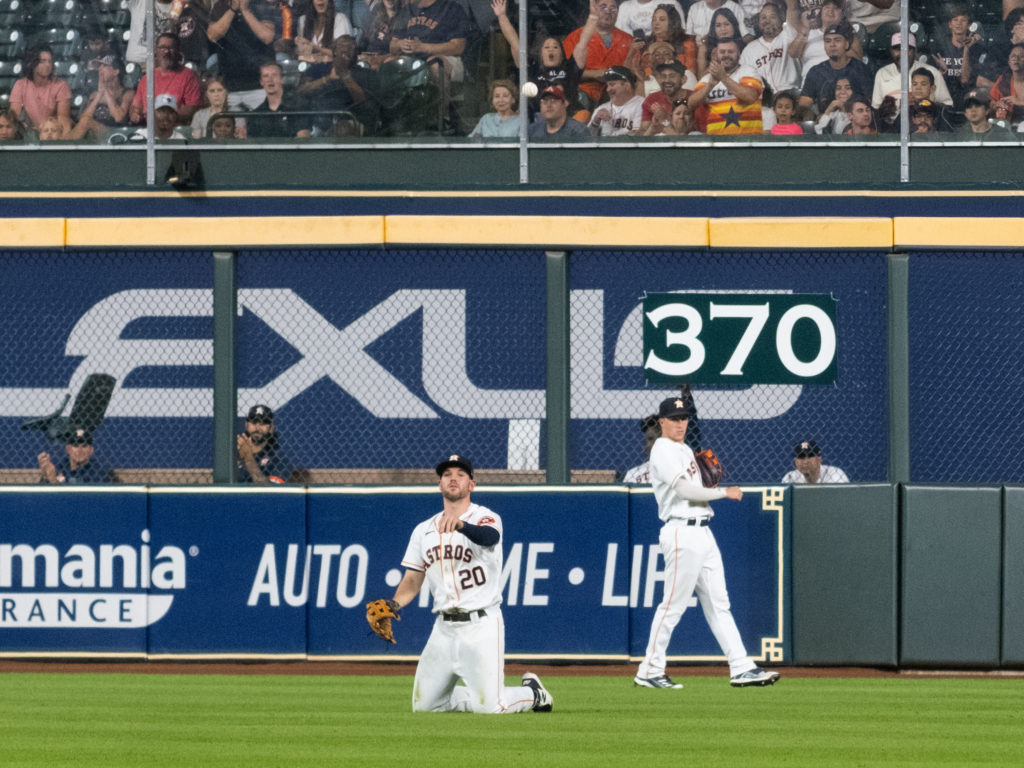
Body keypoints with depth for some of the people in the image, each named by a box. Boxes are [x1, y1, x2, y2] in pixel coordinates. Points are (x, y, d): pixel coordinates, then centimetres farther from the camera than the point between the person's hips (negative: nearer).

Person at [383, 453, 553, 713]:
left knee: (491, 707, -14)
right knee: (424, 705, 6)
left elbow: (489, 537, -31)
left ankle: (533, 693, 19)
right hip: (443, 628, 6)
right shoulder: (423, 530, 12)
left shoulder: (486, 518, -6)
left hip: (481, 625, -6)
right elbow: (413, 580, 12)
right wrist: (393, 606, -9)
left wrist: (460, 525, -53)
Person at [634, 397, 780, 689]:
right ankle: (649, 672, -1)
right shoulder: (663, 450, -8)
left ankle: (741, 668, 3)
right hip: (682, 532, -10)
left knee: (718, 604, 5)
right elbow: (683, 488, -18)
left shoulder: (685, 450, 21)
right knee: (673, 604, -7)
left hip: (703, 533, 10)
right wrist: (725, 492, -10)